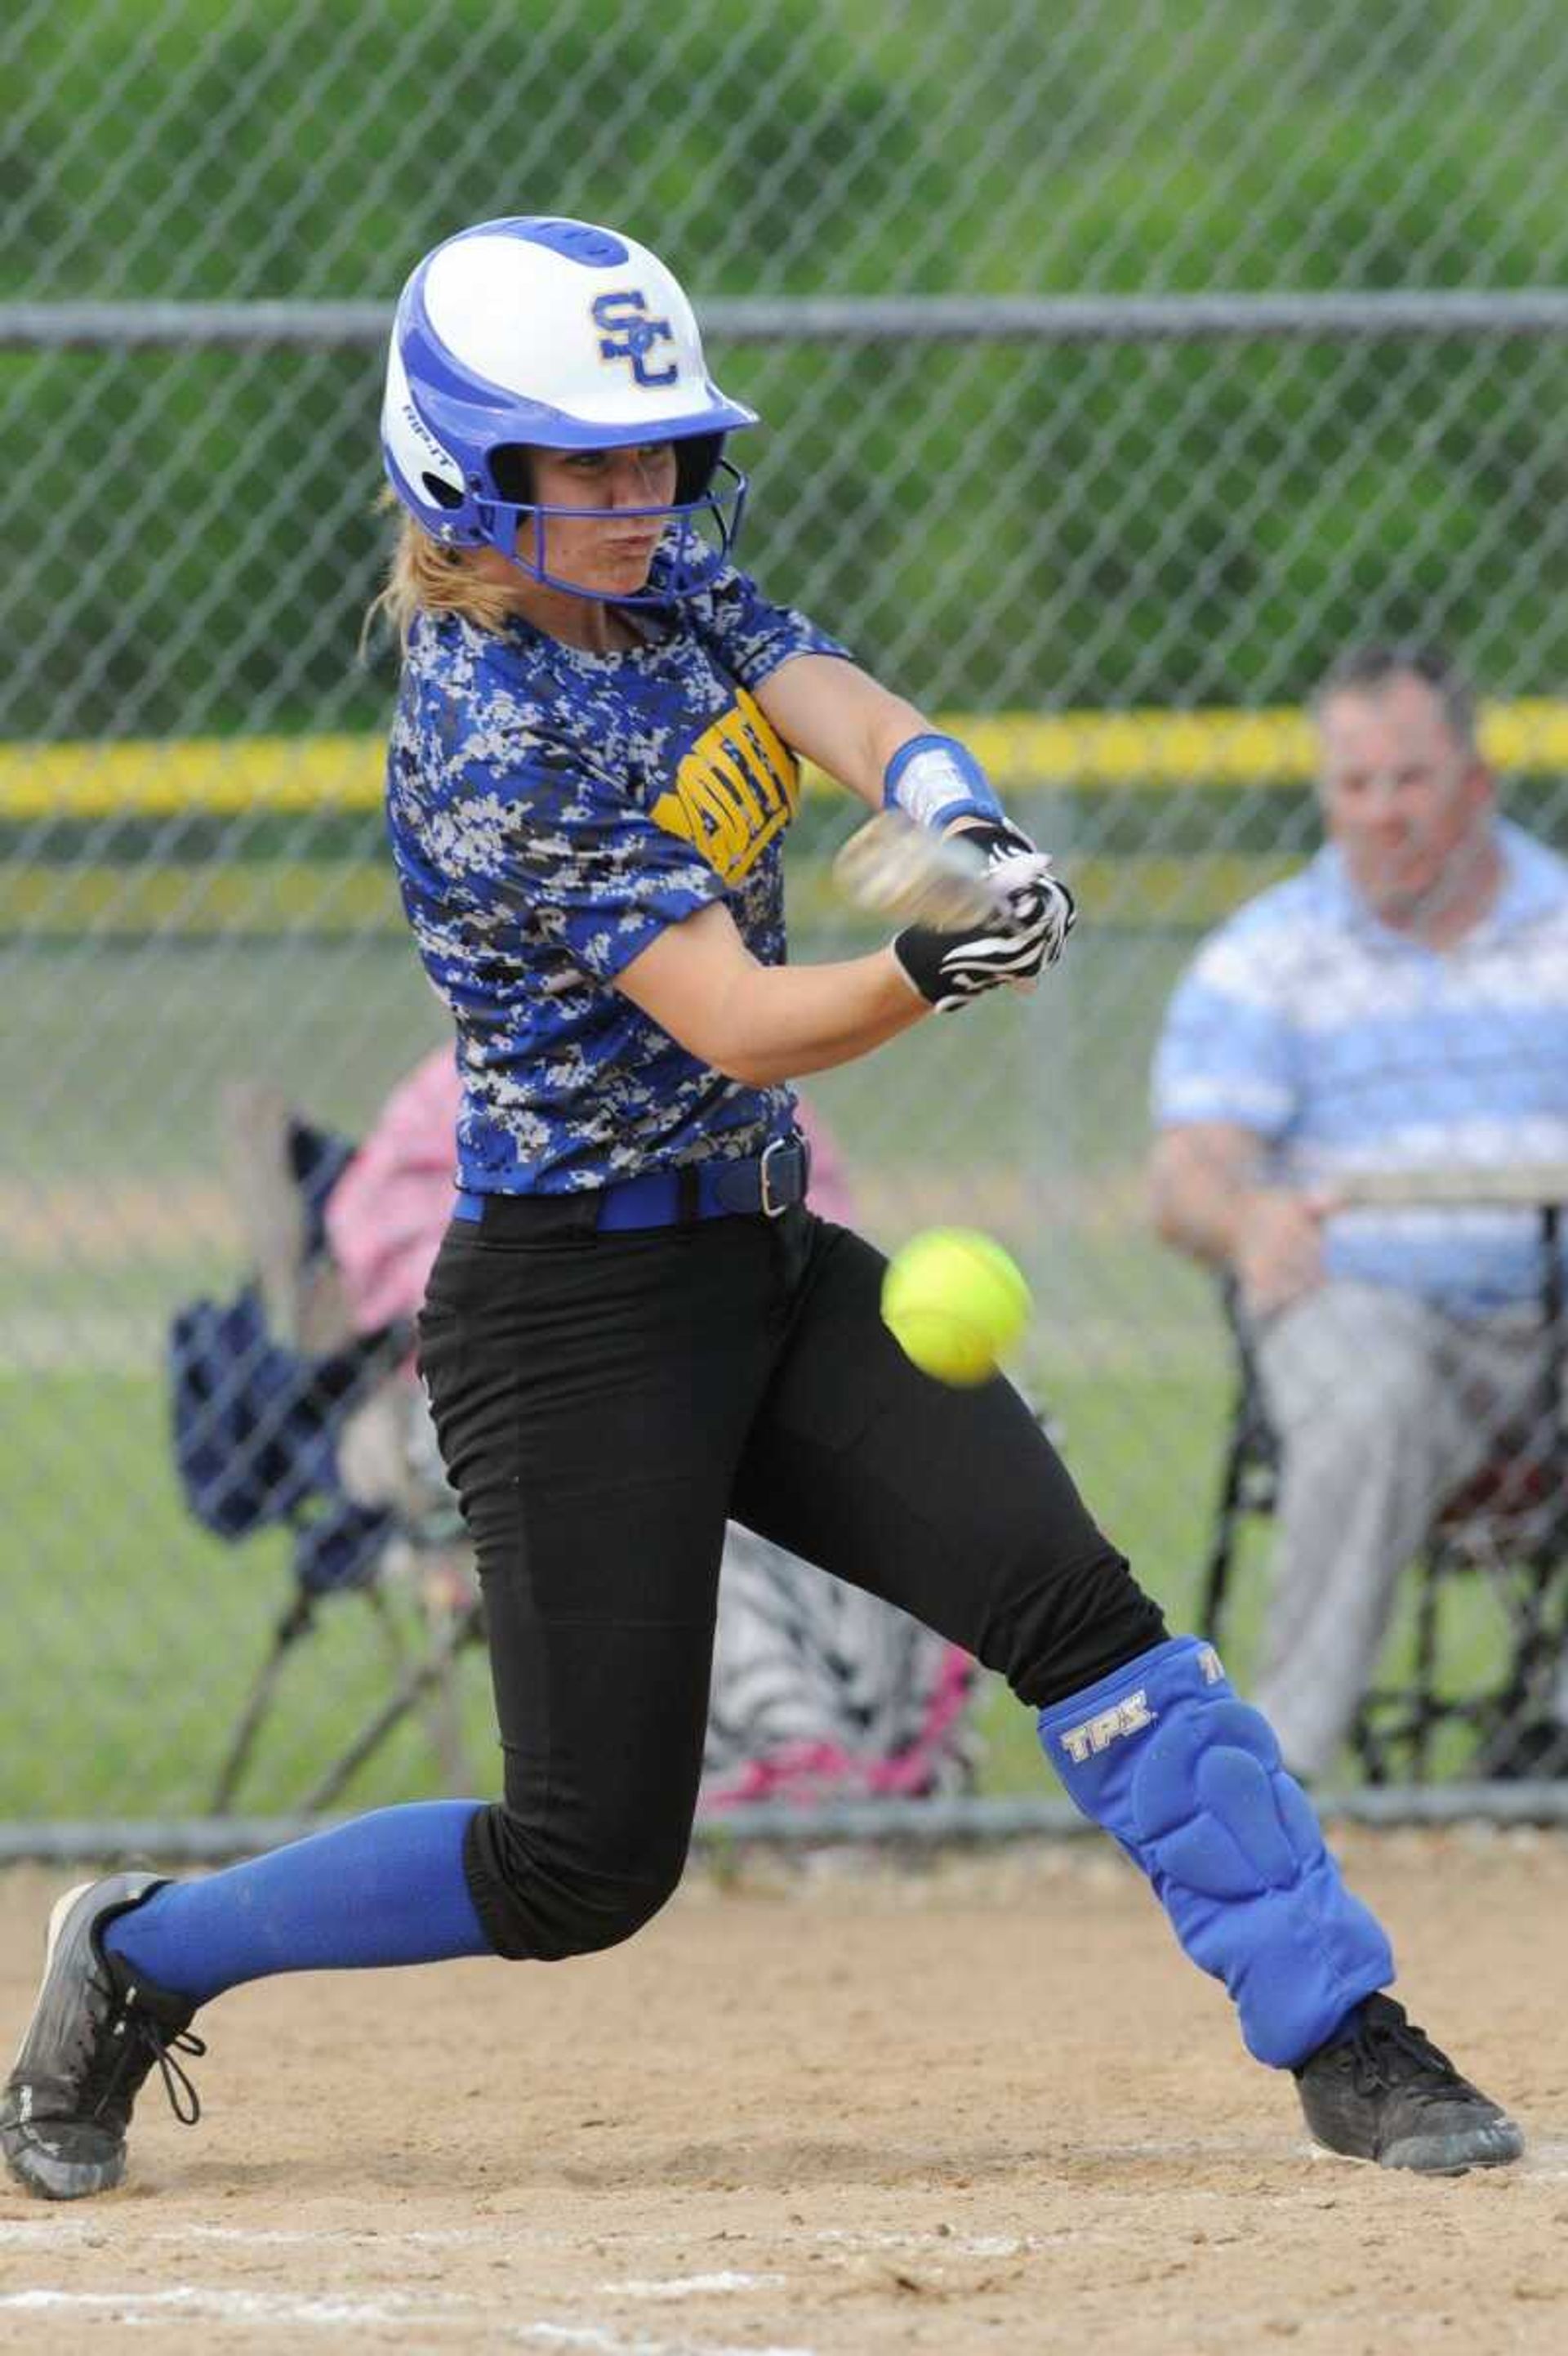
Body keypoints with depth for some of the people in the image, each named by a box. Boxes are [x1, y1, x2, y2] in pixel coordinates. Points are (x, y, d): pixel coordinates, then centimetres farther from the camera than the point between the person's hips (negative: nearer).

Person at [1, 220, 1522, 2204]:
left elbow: (849, 713, -12)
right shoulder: (489, 742, -20)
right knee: (589, 1865, -4)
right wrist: (929, 970, -44)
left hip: (767, 1262, 8)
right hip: (581, 1309, -8)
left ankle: (1343, 2038, -9)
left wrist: (958, 821, -35)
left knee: (1074, 1605, -9)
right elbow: (740, 1026, -25)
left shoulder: (673, 592, 5)